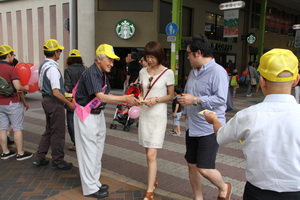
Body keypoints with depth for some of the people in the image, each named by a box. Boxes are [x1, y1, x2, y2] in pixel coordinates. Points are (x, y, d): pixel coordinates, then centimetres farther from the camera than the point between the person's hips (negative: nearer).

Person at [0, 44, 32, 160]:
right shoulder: (11, 69, -16)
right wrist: (26, 88, -5)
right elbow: (18, 87, -23)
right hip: (12, 103, -7)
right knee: (17, 129, 2)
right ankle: (20, 153, 8)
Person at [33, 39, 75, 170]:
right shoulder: (52, 68, -21)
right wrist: (69, 104, -16)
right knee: (58, 133, 3)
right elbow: (56, 92, -24)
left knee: (49, 131, 20)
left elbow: (40, 86, 18)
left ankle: (39, 158, 27)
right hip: (55, 103, -10)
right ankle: (57, 161, 16)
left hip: (46, 100, 10)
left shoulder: (42, 65, 10)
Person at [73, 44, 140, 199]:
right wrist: (125, 98, -33)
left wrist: (126, 101, -4)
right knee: (89, 151, -1)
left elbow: (106, 96, 6)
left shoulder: (102, 74, 7)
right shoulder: (91, 73, -22)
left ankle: (94, 182, 29)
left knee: (97, 150, 16)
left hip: (98, 114, 10)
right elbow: (101, 97, -31)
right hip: (86, 115, -10)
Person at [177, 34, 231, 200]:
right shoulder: (193, 71, 10)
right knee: (192, 165, 13)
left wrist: (195, 100, -22)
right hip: (192, 127, 8)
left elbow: (220, 99, -22)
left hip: (209, 129, -8)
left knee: (204, 169, -7)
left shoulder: (217, 72, -15)